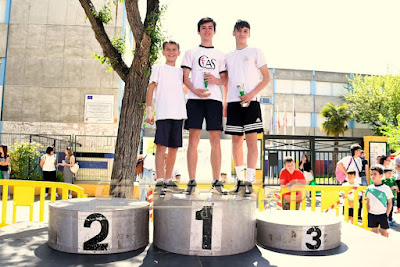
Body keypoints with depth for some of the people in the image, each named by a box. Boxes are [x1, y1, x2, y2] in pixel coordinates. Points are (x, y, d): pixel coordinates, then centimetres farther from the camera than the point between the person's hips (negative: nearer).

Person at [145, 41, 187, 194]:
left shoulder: (180, 72, 21)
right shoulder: (158, 69, 9)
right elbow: (150, 89, 2)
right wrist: (148, 111, -7)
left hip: (178, 114, 5)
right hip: (163, 113, -5)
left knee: (174, 147, 5)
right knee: (161, 146, -9)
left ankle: (169, 181, 12)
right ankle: (159, 181, -8)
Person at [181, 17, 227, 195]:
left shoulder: (220, 55, 20)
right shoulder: (191, 53, 15)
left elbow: (224, 80, 16)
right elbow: (185, 77, 7)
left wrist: (216, 80, -7)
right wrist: (195, 90, -12)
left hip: (214, 99, 2)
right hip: (195, 99, -1)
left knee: (215, 140, -3)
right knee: (193, 140, -6)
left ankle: (216, 182, 1)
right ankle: (192, 182, -2)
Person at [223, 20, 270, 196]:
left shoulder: (255, 52, 9)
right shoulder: (229, 57, 20)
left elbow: (266, 77, 3)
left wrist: (252, 94, -11)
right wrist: (224, 103, 12)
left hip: (251, 101, -4)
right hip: (233, 101, 4)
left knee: (251, 140, -9)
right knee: (236, 140, 3)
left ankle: (249, 181, -8)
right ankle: (240, 180, 10)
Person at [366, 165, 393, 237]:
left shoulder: (386, 188, -8)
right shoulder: (369, 188, 1)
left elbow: (390, 203, -2)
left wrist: (386, 215, -6)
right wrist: (368, 213, 5)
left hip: (383, 215, -3)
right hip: (372, 215, 3)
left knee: (384, 234, 8)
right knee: (374, 233, 13)